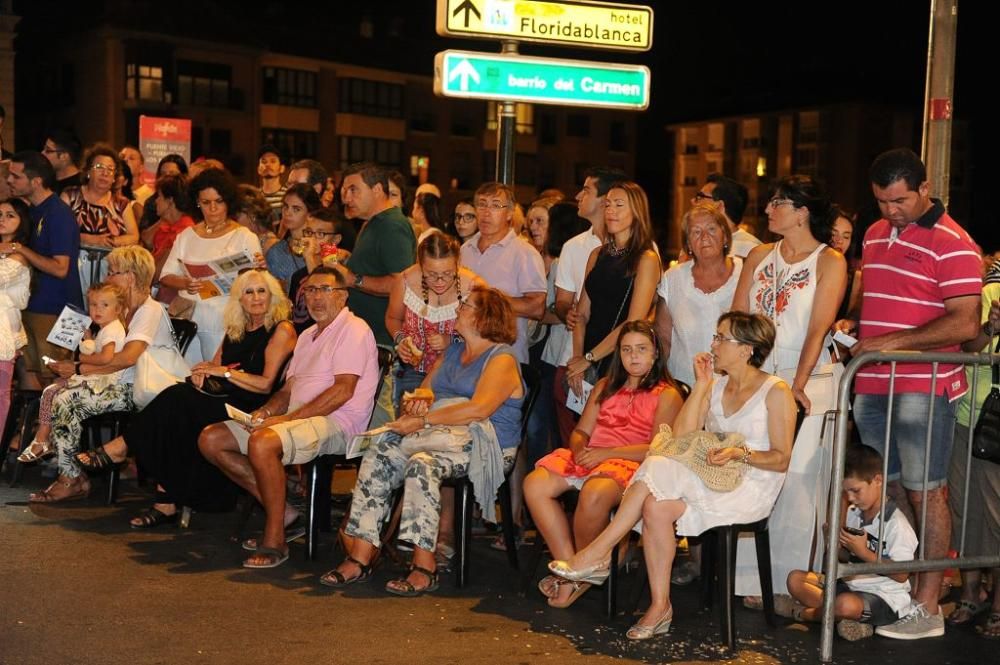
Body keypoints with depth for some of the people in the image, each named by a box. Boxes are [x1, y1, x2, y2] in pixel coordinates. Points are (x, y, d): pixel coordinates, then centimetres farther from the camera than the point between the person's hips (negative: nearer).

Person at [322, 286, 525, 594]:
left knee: (421, 465, -34)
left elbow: (479, 409, -18)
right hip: (439, 436, 7)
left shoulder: (501, 359, -3)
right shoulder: (452, 352, 23)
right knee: (378, 456, -17)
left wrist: (424, 421, -21)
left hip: (483, 446, -7)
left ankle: (424, 566, -28)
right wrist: (415, 406, -5)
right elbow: (423, 393, 20)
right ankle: (360, 557, -21)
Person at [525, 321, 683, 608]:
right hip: (589, 457, 6)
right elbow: (581, 431, 19)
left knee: (594, 493, -39)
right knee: (535, 483, -20)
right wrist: (580, 448, -6)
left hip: (631, 465, -6)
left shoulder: (667, 395, 4)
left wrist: (605, 453, -16)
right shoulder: (605, 387, 24)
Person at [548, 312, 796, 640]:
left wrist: (740, 453, -22)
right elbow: (680, 436, 4)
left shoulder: (776, 392, -2)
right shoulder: (716, 386, 16)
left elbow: (781, 459, -5)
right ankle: (660, 606, -22)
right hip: (710, 481, 6)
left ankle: (596, 556, -22)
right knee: (656, 507, -28)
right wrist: (701, 385, 2)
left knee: (658, 469, -27)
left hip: (751, 490, -6)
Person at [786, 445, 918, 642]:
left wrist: (864, 552, -23)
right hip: (852, 585, 8)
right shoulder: (853, 513, 6)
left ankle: (801, 612, -7)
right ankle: (851, 619, -17)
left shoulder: (896, 523, -16)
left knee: (846, 604, -38)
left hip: (886, 600, -8)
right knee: (795, 579, -5)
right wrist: (837, 544, -7)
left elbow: (901, 575, -19)